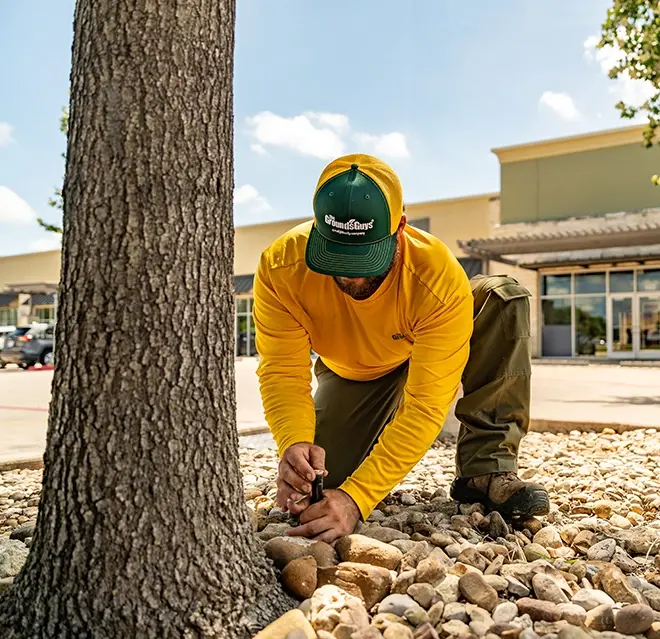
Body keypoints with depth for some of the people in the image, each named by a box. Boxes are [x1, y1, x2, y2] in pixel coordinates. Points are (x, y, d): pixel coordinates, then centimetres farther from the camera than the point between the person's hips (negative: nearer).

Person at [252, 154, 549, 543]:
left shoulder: (442, 280, -39)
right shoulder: (280, 268, -32)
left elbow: (426, 406, -39)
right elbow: (283, 373, -30)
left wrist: (357, 498, -47)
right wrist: (295, 444, -51)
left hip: (428, 353, -1)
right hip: (349, 374, 2)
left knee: (505, 299, -29)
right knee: (319, 482, -14)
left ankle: (486, 470, -21)